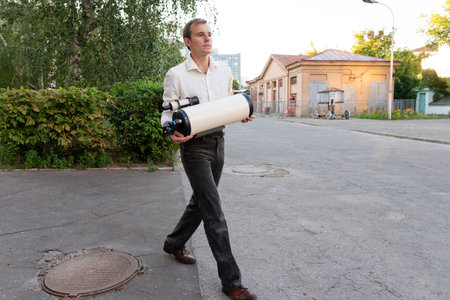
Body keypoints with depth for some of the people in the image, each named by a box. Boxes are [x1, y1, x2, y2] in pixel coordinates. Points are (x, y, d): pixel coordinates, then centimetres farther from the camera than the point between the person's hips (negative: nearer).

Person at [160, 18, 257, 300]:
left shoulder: (224, 71, 8)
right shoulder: (176, 75, -6)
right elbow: (168, 111, -3)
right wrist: (173, 132, -24)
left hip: (218, 142, 6)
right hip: (194, 146, -6)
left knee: (200, 201, 19)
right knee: (214, 212, -9)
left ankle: (175, 243, 44)